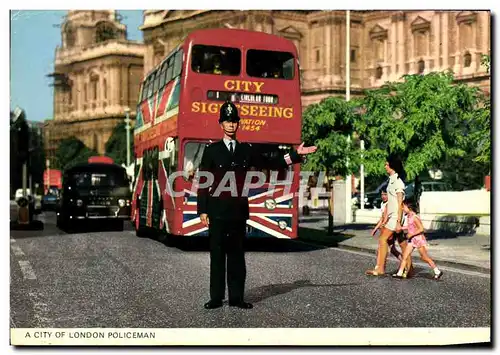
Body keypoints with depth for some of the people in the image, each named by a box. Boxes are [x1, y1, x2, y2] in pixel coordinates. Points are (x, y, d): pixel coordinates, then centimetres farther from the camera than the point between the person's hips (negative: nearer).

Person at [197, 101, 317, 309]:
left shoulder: (246, 150, 11)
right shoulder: (211, 151, 3)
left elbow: (270, 163, 15)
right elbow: (203, 182, 1)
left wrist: (296, 154, 9)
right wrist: (203, 210, -5)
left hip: (239, 210, 3)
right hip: (218, 210, -2)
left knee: (237, 254, 6)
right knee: (217, 254, 0)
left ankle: (236, 297, 12)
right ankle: (216, 298, 7)